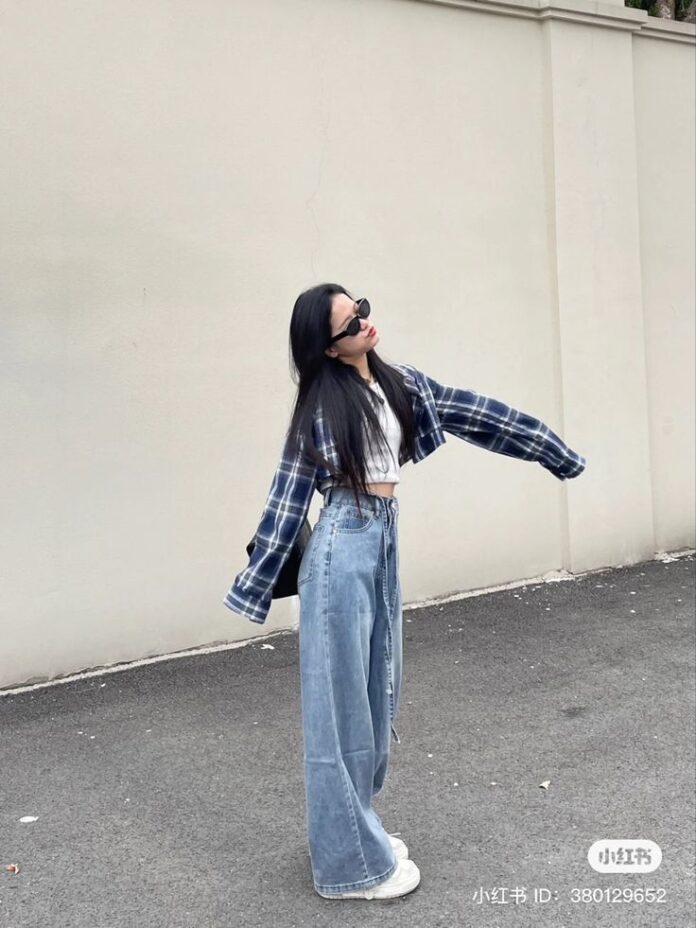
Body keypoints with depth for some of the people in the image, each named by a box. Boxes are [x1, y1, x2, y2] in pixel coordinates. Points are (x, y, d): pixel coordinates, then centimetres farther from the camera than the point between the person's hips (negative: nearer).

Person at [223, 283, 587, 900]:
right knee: (341, 698, 1)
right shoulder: (321, 403, -7)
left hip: (385, 539, 7)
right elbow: (288, 496, -6)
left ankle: (358, 828, 32)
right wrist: (256, 584, -4)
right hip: (342, 546, -7)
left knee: (376, 692, 15)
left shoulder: (401, 383, 9)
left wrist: (554, 450, 15)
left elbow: (472, 412, 12)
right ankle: (351, 861, 13)